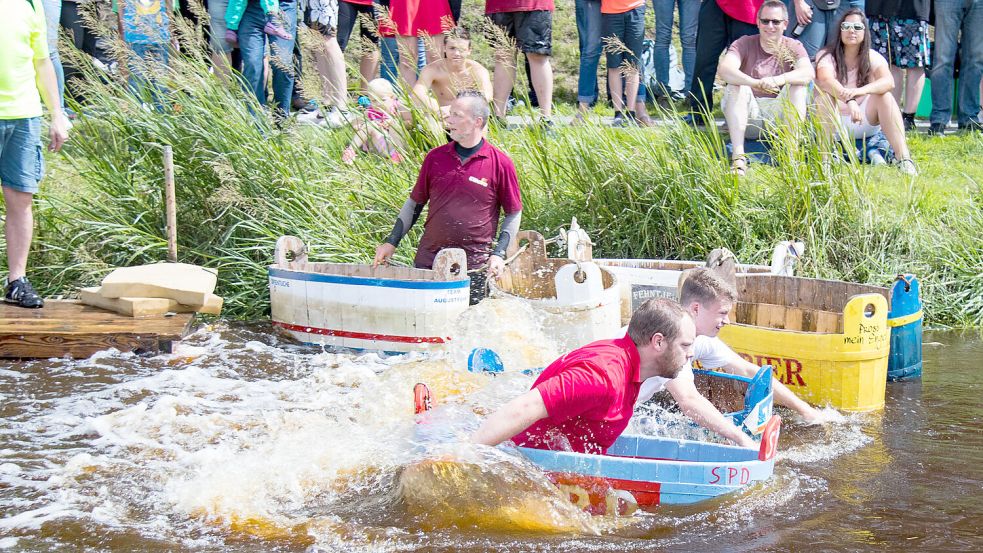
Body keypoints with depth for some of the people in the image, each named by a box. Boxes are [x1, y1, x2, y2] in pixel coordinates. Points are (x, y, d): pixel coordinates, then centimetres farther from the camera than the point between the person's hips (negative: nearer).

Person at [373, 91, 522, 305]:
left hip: (473, 267, -3)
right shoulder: (435, 157, 5)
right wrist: (391, 242, 8)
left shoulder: (500, 164, -3)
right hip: (427, 261, 3)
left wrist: (499, 254, -6)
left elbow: (514, 214, 4)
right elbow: (415, 203, 15)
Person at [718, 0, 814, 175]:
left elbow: (809, 73, -20)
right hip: (749, 117, 0)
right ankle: (738, 156, -36)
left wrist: (778, 80, -39)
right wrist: (757, 83, -40)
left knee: (798, 85, -21)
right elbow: (724, 70, -22)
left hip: (779, 114, 0)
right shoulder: (744, 44, -1)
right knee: (736, 85, -26)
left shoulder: (793, 47, 2)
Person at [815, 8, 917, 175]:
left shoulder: (873, 57, -1)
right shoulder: (827, 55, -7)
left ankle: (904, 159, -34)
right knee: (824, 91, -28)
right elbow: (826, 80, -29)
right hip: (833, 125, -2)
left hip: (865, 124, 2)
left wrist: (858, 91, -41)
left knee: (885, 95, -23)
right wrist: (849, 100, -47)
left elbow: (889, 82, -22)